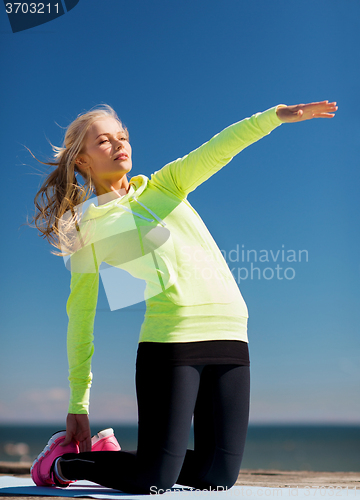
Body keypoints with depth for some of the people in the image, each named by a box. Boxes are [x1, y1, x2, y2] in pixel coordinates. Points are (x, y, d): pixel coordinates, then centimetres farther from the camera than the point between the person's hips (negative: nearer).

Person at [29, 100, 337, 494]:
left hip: (230, 336, 4)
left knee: (217, 476, 4)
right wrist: (77, 405, 6)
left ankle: (113, 453, 26)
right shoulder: (88, 231, 8)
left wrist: (277, 114, -11)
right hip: (170, 339, -4)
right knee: (152, 481, -7)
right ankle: (63, 461, 20)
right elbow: (79, 318, 7)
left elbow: (219, 148, 4)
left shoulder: (164, 185, 19)